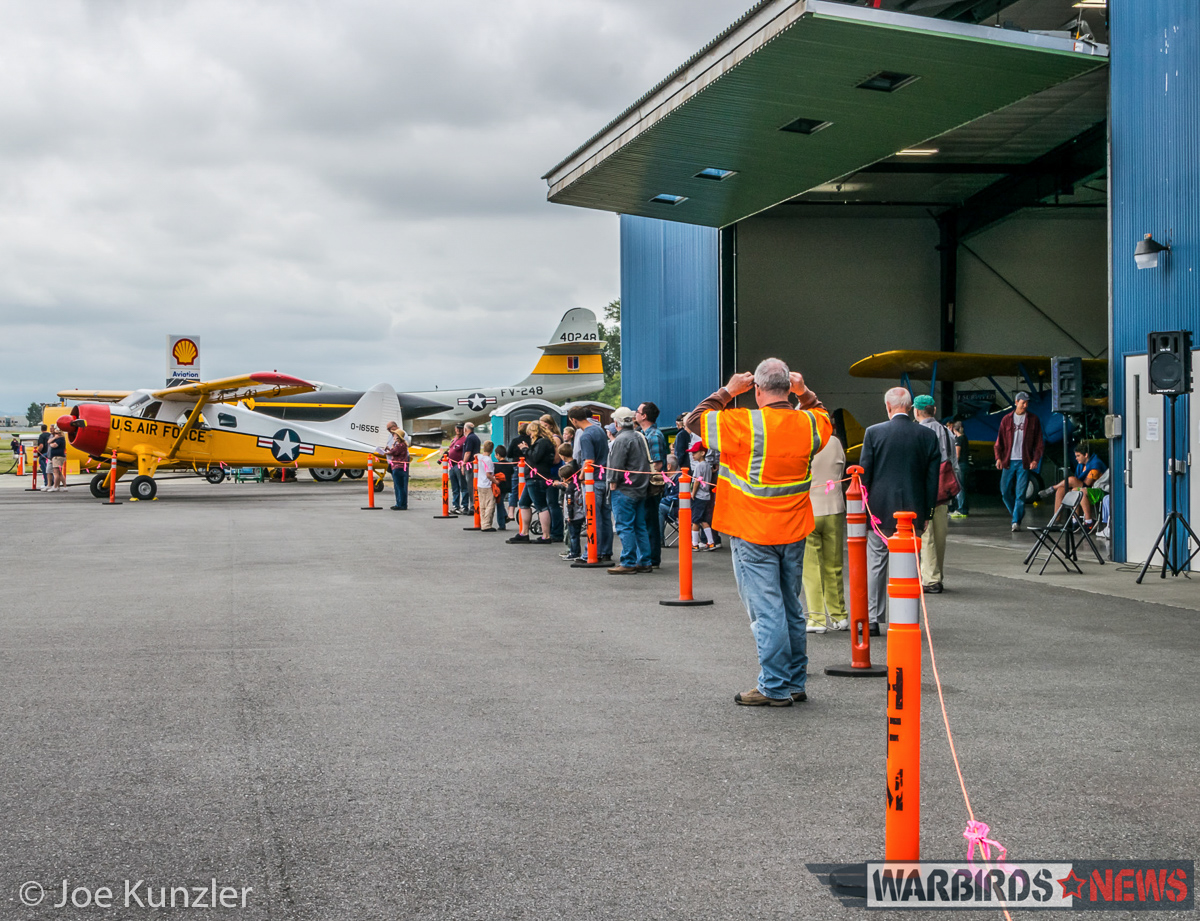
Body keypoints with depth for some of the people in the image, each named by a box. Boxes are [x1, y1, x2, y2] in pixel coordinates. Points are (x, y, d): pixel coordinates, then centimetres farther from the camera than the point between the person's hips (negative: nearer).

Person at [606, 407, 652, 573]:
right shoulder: (640, 437, 13)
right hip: (641, 489, 9)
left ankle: (628, 563, -6)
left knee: (625, 527, -5)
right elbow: (646, 461, 19)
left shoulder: (621, 440, -13)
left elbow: (617, 465, -17)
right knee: (640, 526, 11)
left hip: (624, 490, -9)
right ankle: (644, 562, 13)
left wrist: (613, 482, -7)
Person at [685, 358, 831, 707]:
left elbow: (694, 420, -5)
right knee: (791, 607, 15)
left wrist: (727, 392, 0)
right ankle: (795, 682, 22)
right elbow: (824, 419, 27)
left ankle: (774, 687, 0)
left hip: (753, 534, -6)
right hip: (793, 532, 6)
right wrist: (804, 394, 18)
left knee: (766, 609, -2)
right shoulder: (808, 423, 1)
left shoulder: (744, 423, -16)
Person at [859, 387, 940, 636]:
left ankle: (872, 620, 7)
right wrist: (925, 512, 9)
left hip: (880, 510, -1)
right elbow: (932, 478, 1)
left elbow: (864, 473, -3)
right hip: (913, 511, 1)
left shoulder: (873, 433, -5)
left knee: (876, 566, 7)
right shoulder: (927, 435, -1)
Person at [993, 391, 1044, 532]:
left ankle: (1016, 521, -5)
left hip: (1024, 462, -2)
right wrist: (998, 457, -3)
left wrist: (1036, 459, -6)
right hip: (1009, 461, 2)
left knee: (1020, 493, -7)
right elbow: (999, 441, 10)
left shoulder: (1033, 420, 6)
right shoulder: (1006, 420, 9)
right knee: (1005, 491, 2)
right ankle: (1017, 514, 22)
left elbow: (1038, 442, 5)